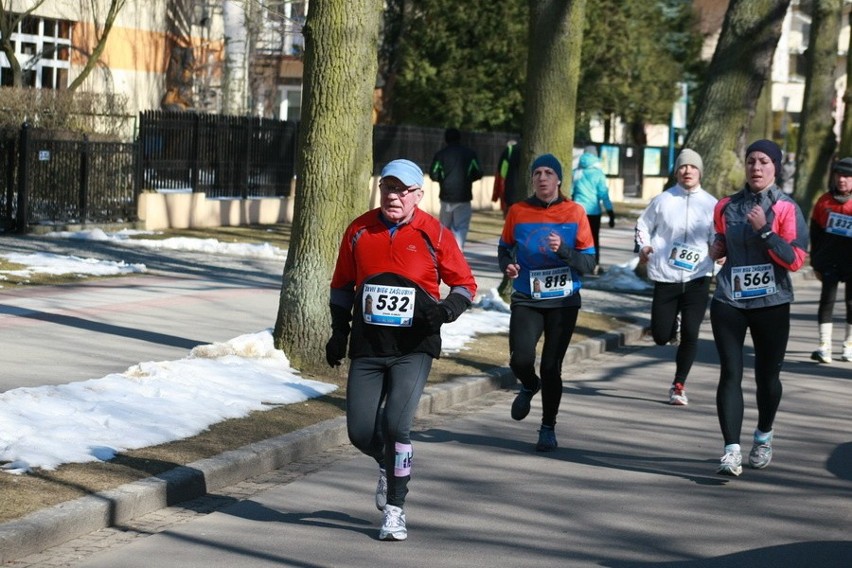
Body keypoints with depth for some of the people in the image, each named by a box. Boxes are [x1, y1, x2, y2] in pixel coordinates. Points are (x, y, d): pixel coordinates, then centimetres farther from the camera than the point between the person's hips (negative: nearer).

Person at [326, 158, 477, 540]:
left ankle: (395, 511, -3)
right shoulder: (359, 231, 5)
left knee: (395, 424, -18)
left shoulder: (434, 234, -4)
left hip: (413, 348, -3)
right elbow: (342, 286, 17)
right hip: (367, 347, 3)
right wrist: (339, 333, 13)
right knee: (360, 431, 0)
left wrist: (448, 309, -16)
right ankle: (388, 466, 36)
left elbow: (465, 283, 4)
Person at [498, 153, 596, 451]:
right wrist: (507, 265, -6)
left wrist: (563, 250, -21)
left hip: (563, 301, 0)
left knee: (551, 367, 3)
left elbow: (589, 262, -4)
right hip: (526, 300, 1)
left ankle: (548, 429, 22)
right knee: (521, 359, -17)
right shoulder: (518, 211, 1)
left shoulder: (574, 213, -3)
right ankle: (529, 386, 21)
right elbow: (504, 247, 16)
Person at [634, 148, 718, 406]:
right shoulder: (663, 200, 1)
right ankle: (672, 325, 39)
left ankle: (679, 385, 13)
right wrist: (643, 246, -6)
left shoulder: (711, 204, 2)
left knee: (690, 334, -4)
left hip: (697, 278, 0)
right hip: (665, 277, 0)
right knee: (661, 336, 0)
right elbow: (643, 225, 12)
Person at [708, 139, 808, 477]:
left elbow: (796, 259, -12)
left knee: (767, 375, 10)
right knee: (730, 374, -8)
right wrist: (719, 248, 2)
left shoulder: (786, 209, -4)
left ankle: (763, 438, 34)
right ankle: (732, 450, -11)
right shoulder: (727, 207, 8)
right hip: (729, 301, 2)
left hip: (771, 304, -2)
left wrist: (764, 230, -20)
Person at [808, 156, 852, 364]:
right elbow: (815, 233, 10)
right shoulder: (825, 201, 4)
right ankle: (824, 346, -4)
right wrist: (816, 263, 9)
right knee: (827, 300, -3)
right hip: (829, 260, 2)